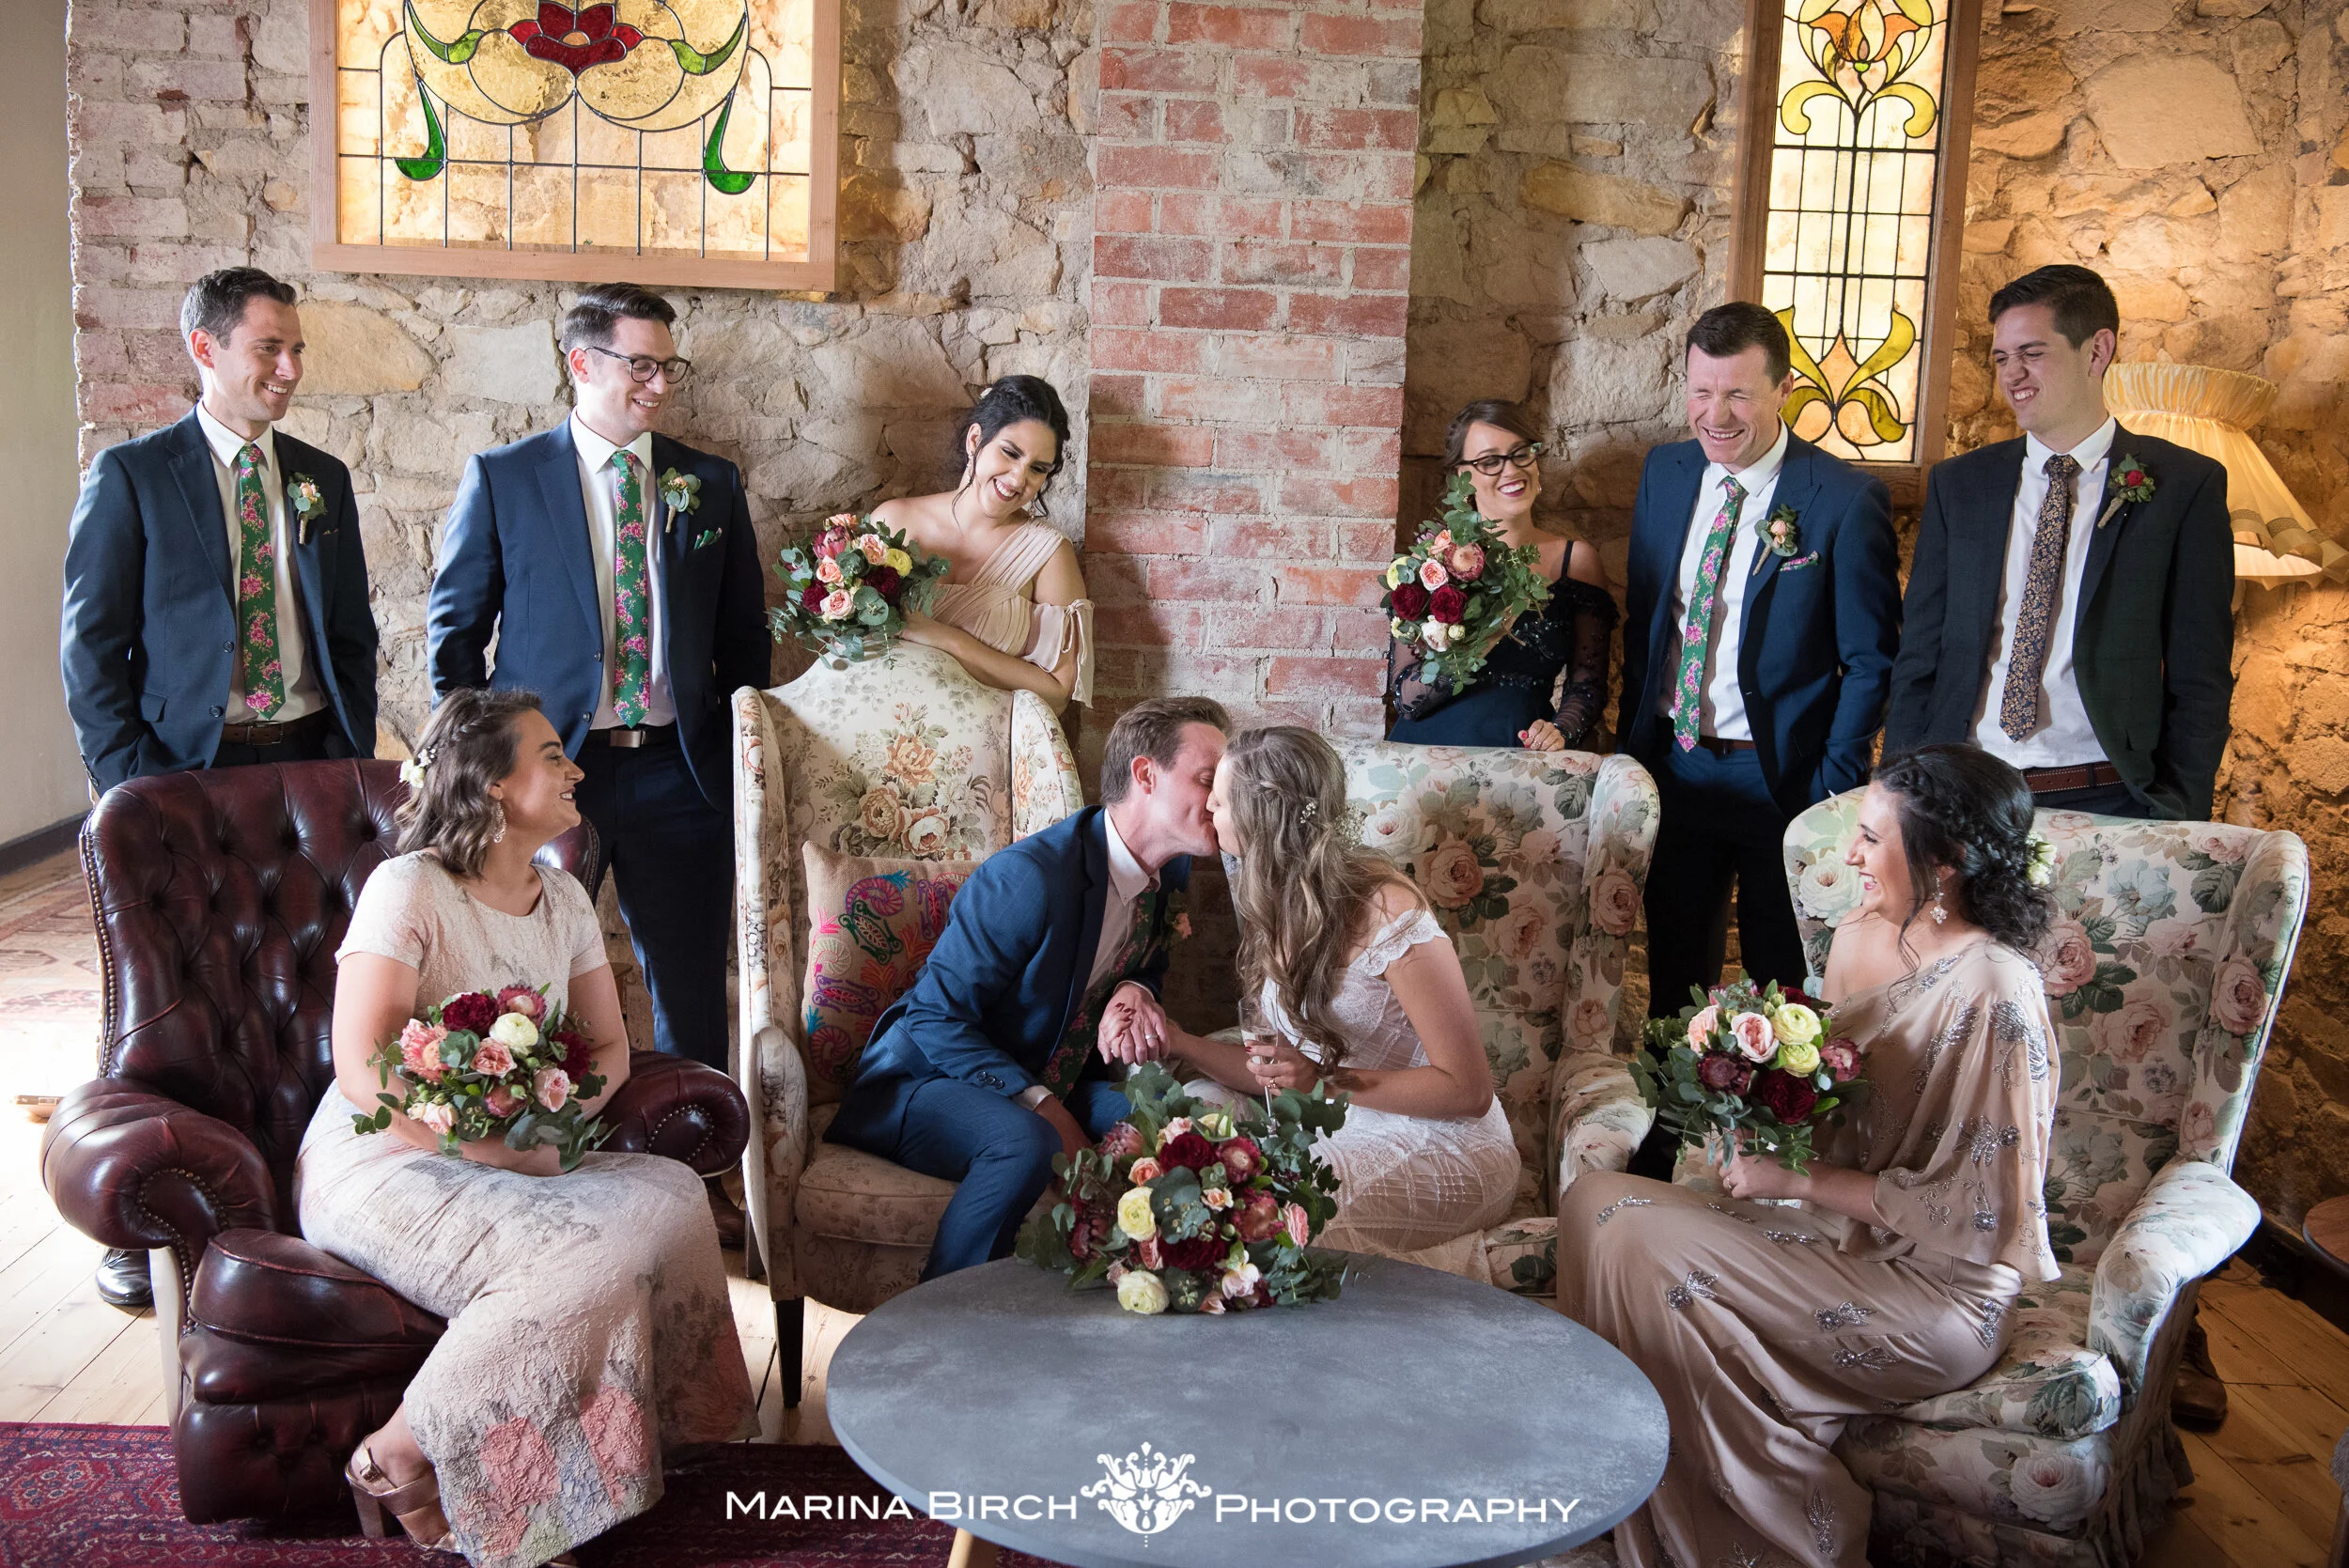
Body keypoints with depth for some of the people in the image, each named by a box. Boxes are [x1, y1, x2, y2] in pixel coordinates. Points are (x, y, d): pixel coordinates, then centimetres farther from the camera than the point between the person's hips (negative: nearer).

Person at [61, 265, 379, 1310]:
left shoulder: (322, 480, 12)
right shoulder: (132, 476, -1)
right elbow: (89, 645, -3)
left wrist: (351, 757, 5)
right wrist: (130, 781, -10)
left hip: (309, 759, 4)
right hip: (187, 764, -3)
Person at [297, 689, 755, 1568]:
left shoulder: (563, 899, 11)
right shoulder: (409, 890, -12)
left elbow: (609, 1047, 11)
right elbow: (363, 1071, -19)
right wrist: (502, 1154, -23)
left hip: (518, 1161, 7)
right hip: (380, 1168, -7)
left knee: (670, 1197, -20)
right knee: (586, 1254, -29)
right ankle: (393, 1461, -13)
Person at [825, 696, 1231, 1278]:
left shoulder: (1172, 872, -1)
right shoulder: (1028, 877, -25)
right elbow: (935, 1020, -21)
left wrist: (1134, 991, -13)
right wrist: (1042, 1105, -27)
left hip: (1051, 1086, 7)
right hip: (925, 1078, -7)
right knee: (1027, 1144, -38)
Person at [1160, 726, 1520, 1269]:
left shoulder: (1386, 914, -21)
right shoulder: (1281, 907, 3)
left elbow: (1468, 1090, -18)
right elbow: (1282, 1072, 6)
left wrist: (1327, 1080, -24)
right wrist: (1178, 1042, -8)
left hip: (1447, 1149, -9)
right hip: (1343, 1128, 9)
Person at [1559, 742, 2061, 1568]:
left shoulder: (1994, 997, -21)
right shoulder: (1859, 940, 5)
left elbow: (1971, 1218, -19)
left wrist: (1798, 1180, -16)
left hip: (1937, 1292, -8)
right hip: (1840, 1229, 9)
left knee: (1645, 1248, -24)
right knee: (1594, 1199, -10)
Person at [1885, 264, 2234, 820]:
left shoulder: (2185, 486, 0)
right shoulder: (1957, 485, 7)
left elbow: (2200, 682, -1)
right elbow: (1918, 659, 7)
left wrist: (2176, 827, -9)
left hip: (2107, 808, -2)